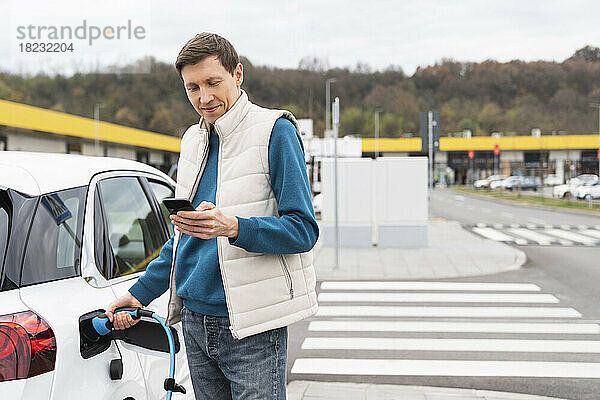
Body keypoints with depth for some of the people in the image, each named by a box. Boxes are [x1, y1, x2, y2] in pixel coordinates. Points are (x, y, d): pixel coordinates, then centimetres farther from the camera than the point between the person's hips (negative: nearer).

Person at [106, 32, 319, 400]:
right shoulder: (194, 140, 15)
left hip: (251, 328, -6)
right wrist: (140, 294, 19)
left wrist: (233, 228, -27)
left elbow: (303, 229, -13)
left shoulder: (276, 130, -7)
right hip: (195, 321, 6)